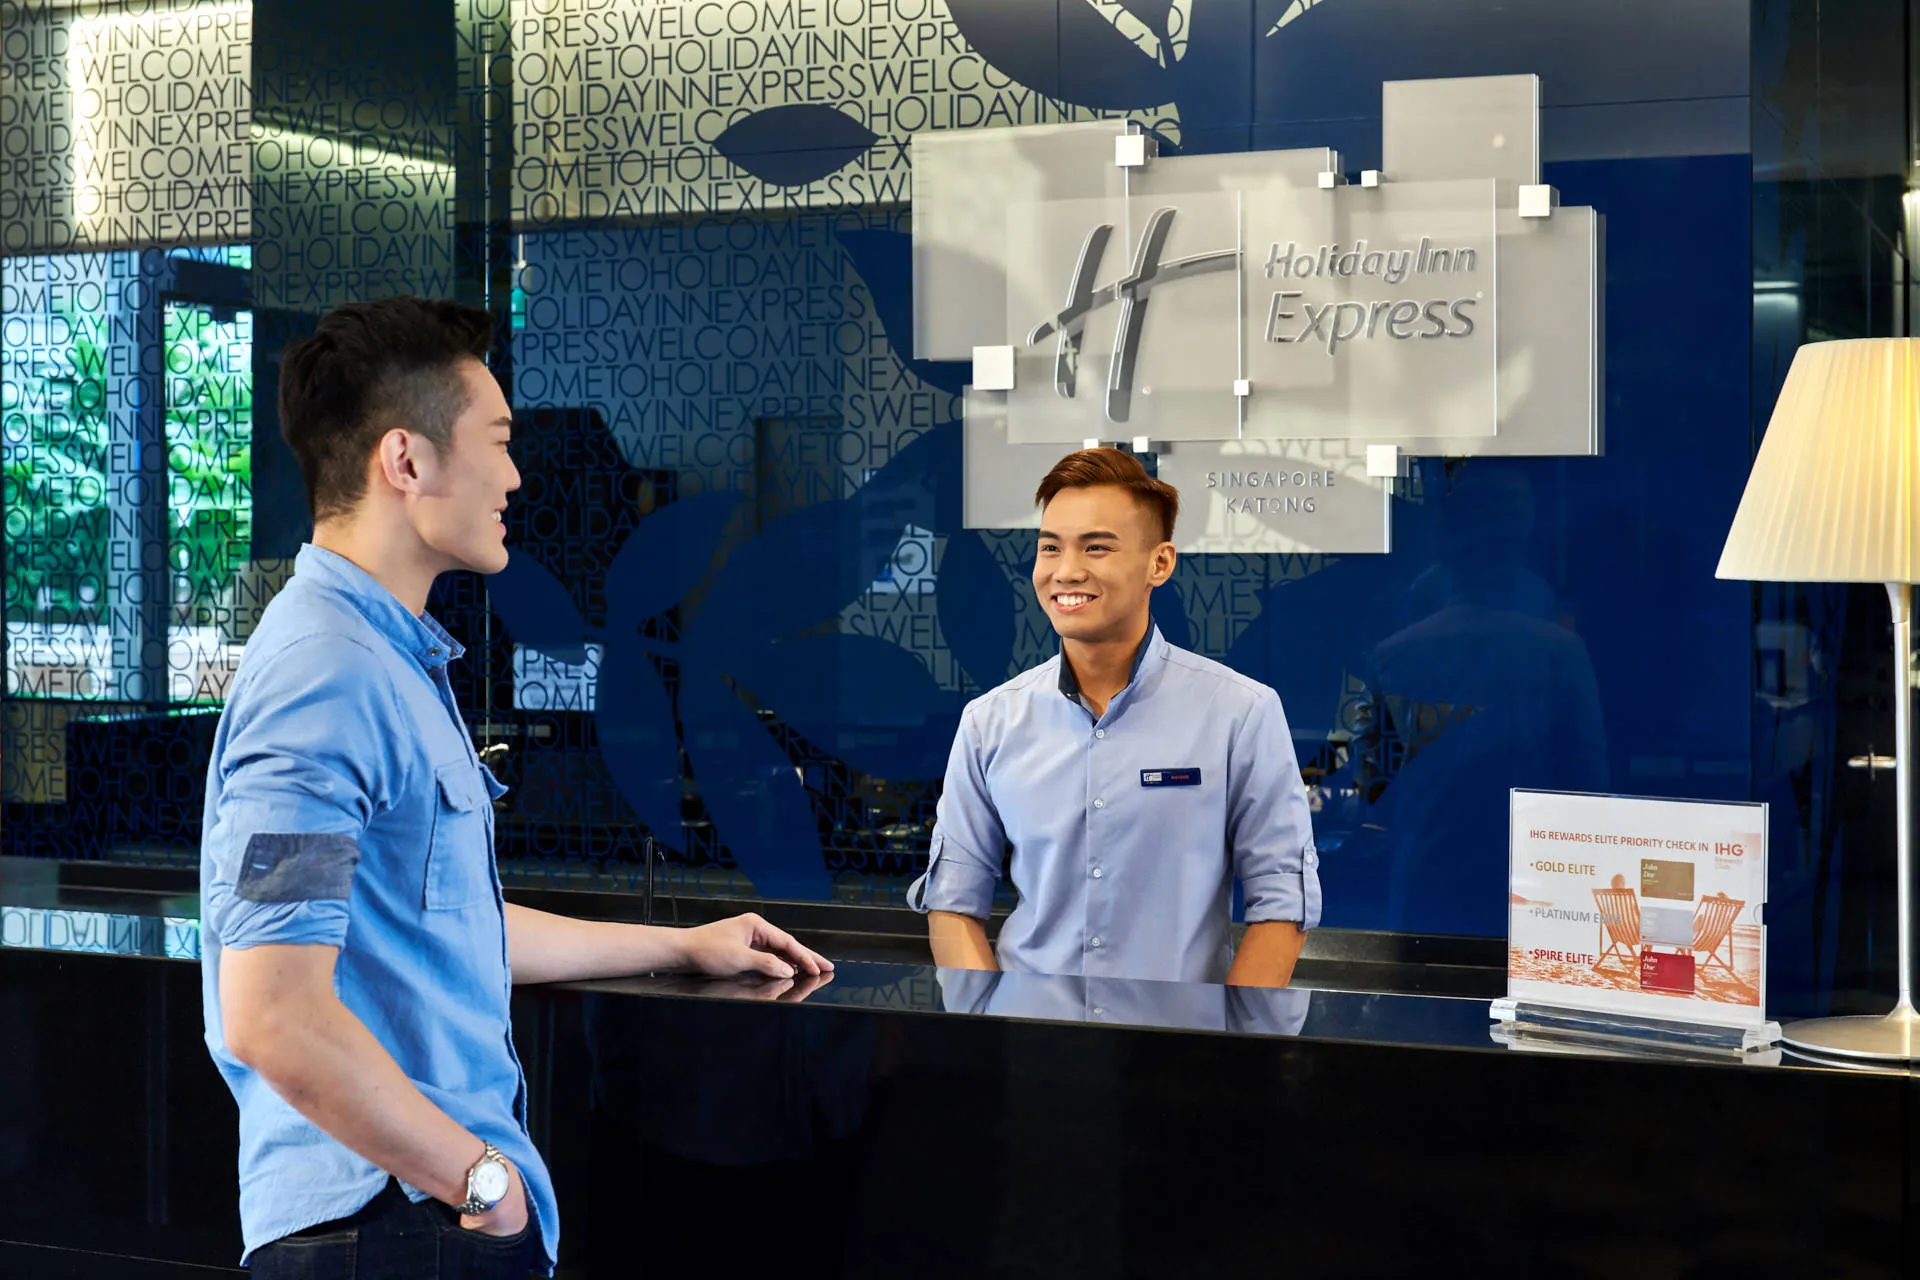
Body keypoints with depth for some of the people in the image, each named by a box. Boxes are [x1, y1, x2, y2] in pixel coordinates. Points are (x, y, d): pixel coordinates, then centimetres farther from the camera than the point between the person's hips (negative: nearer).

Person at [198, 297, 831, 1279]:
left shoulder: (389, 660, 15)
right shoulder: (326, 676, -19)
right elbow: (273, 1018, -26)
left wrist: (684, 946, 30)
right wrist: (480, 1178, -17)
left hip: (443, 1199, 10)